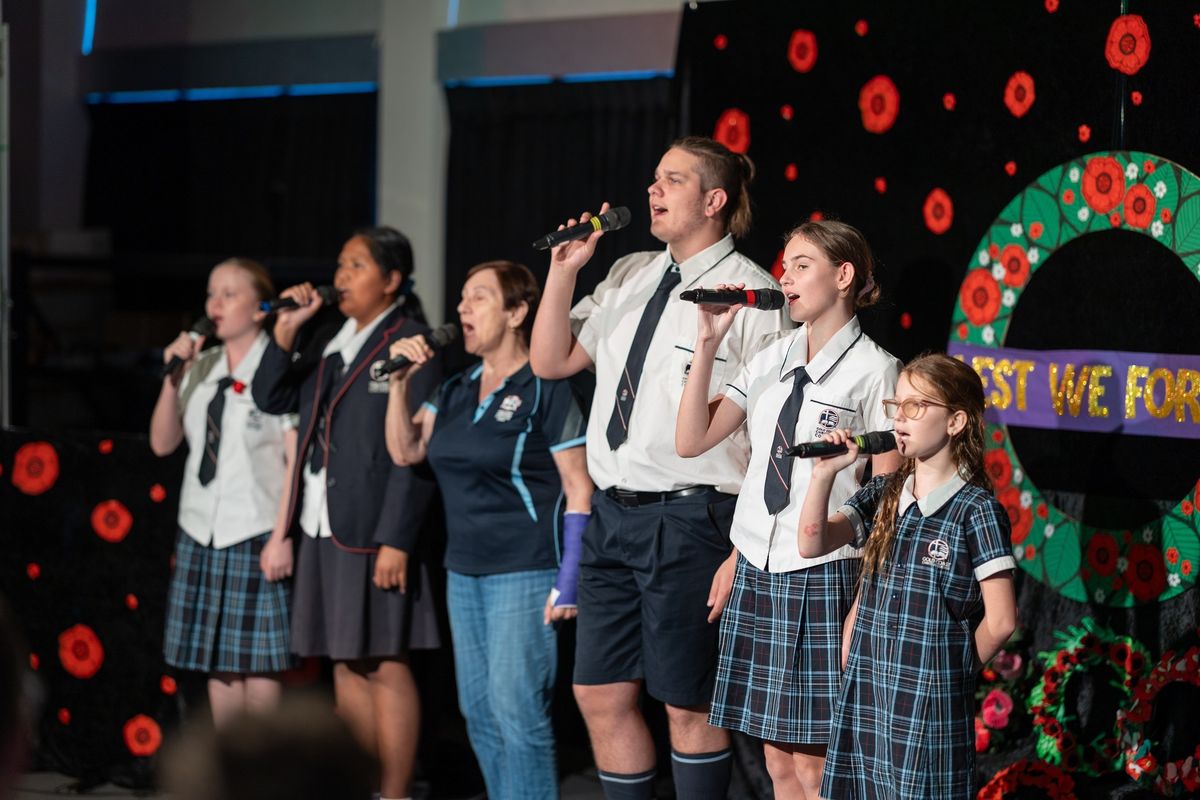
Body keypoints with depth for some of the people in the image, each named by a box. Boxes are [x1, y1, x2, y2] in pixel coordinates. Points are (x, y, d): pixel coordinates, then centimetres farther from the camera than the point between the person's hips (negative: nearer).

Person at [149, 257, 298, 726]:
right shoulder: (202, 367, 10)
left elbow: (297, 458, -12)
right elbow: (162, 443, 10)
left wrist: (281, 538, -15)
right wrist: (174, 377, -2)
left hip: (256, 534, -6)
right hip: (201, 533, 6)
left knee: (257, 663, -2)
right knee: (216, 662, 9)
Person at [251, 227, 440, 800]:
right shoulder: (329, 341, 16)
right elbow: (272, 399, 14)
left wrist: (395, 541, -18)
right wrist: (287, 332, 1)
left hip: (372, 533, -8)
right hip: (322, 529, 8)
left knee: (382, 665, -4)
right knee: (345, 666, 12)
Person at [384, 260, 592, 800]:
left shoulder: (545, 387, -9)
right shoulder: (456, 391, 13)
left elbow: (578, 488, -11)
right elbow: (404, 450, 11)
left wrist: (568, 580, -16)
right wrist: (400, 381, 0)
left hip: (525, 572, -8)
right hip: (465, 572, 8)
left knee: (517, 710, -9)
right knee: (478, 709, 10)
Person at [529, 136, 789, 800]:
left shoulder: (752, 294, -9)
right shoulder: (629, 277, 13)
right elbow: (551, 362, 16)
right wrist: (563, 271, 3)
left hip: (689, 518, -7)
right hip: (612, 514, 7)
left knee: (687, 706, 3)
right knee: (601, 696, 11)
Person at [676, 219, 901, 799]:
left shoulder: (873, 369, -7)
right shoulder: (773, 356, 10)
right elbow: (692, 441, 6)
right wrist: (707, 344, -2)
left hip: (823, 573, -6)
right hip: (756, 569, 6)